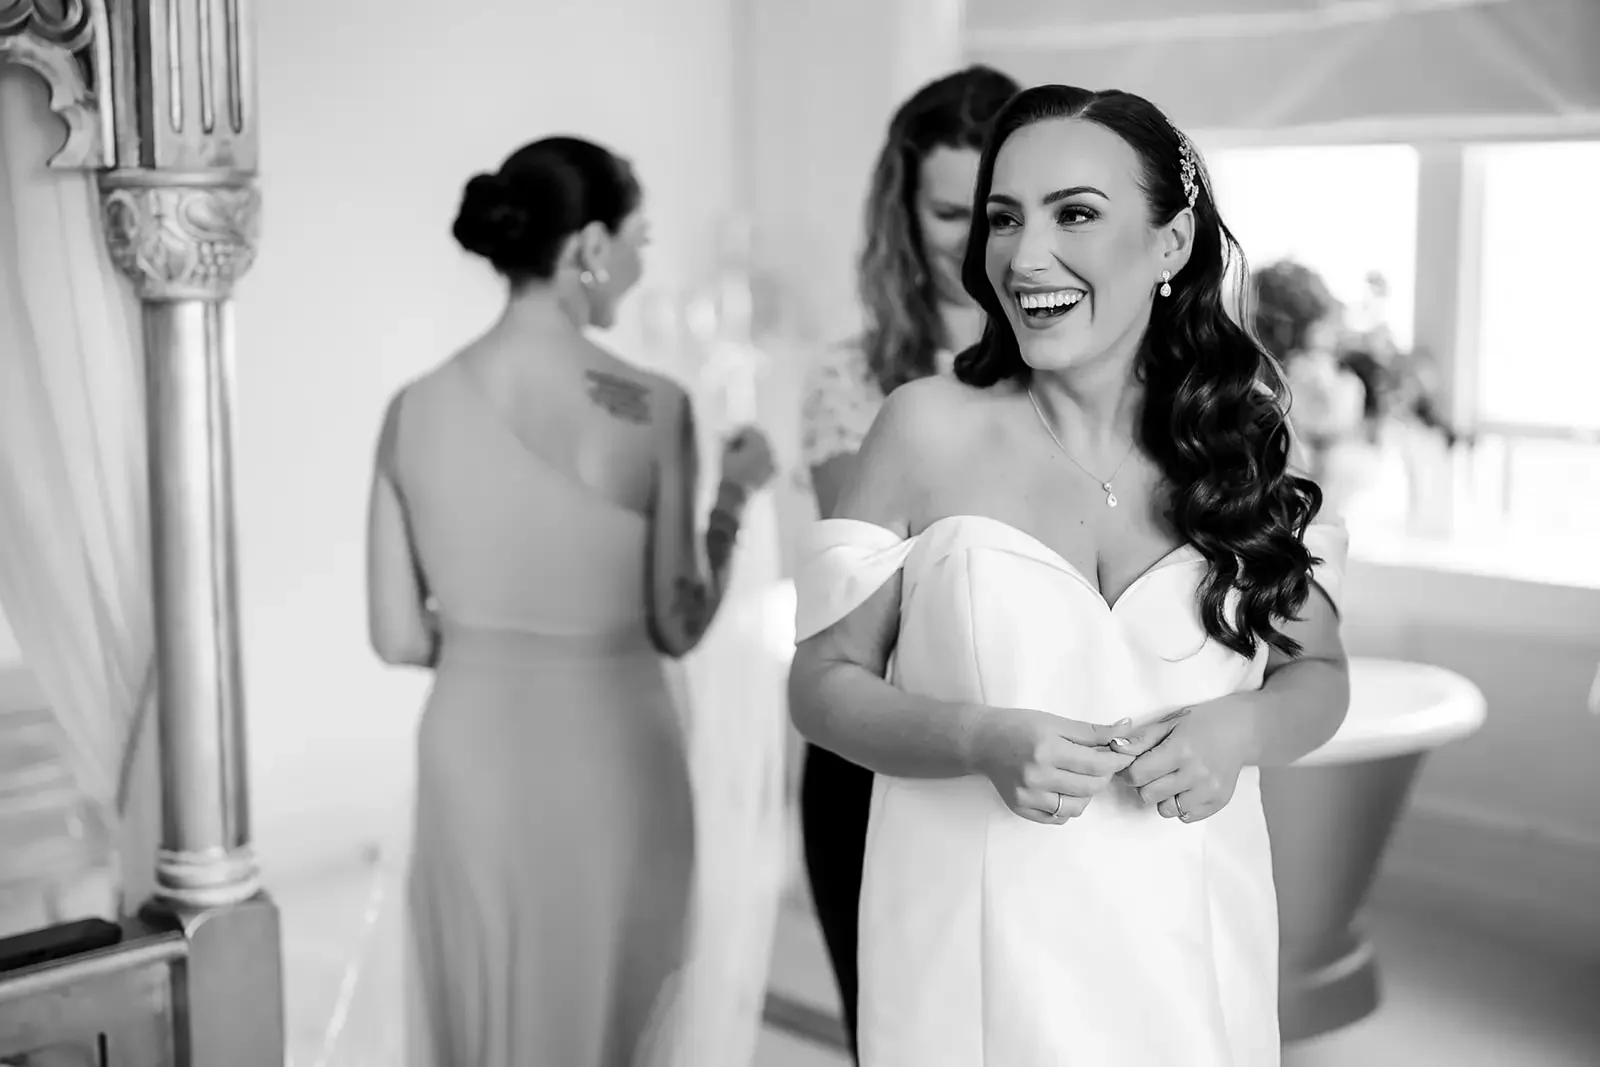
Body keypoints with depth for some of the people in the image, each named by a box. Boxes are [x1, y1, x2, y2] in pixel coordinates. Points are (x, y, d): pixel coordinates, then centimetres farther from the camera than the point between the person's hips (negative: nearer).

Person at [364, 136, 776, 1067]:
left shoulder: (414, 409, -4)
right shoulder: (648, 407, -14)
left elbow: (399, 635, 0)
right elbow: (679, 625, -8)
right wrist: (736, 492, 5)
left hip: (471, 756, 4)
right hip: (608, 761, -3)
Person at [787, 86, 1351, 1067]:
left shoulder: (1238, 436, -1)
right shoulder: (929, 427, -7)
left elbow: (1320, 676, 8)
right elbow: (825, 682, -3)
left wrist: (1238, 731, -12)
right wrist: (984, 741, -19)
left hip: (1185, 944, 2)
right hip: (972, 940, -2)